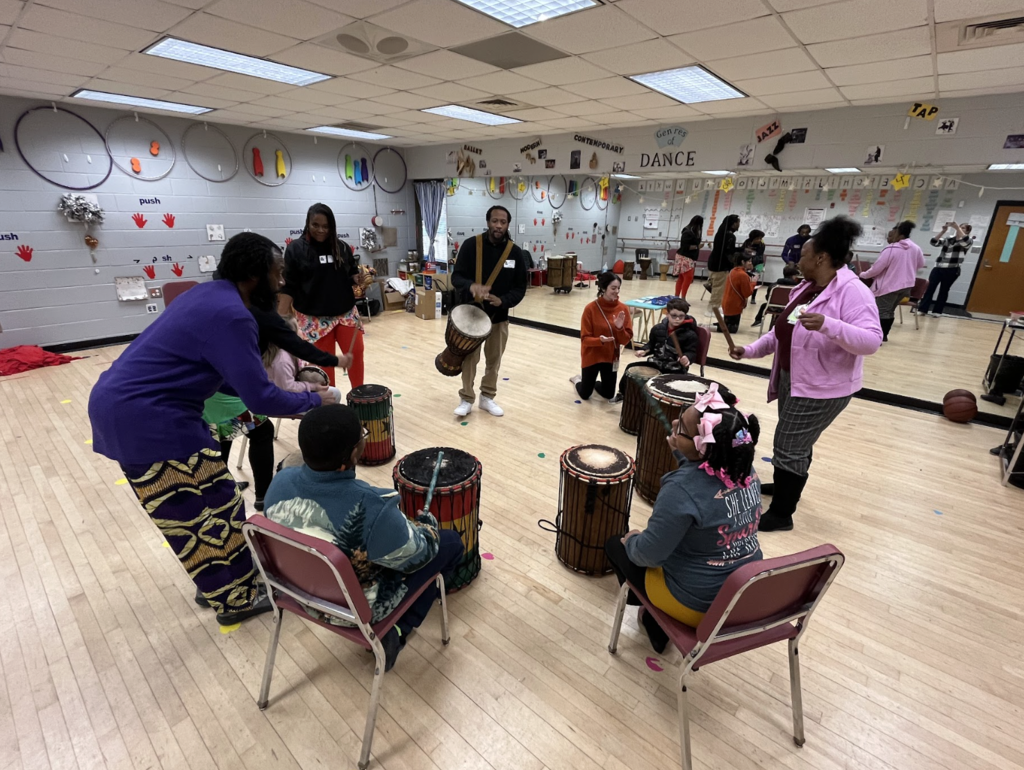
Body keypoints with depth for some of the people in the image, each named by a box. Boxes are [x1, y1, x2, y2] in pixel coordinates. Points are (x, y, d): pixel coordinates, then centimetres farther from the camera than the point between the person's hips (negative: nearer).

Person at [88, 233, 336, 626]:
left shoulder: (213, 296, 9)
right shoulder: (231, 316, -22)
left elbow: (225, 375, 16)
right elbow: (259, 398, -22)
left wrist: (288, 393, 12)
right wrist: (313, 400, -6)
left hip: (122, 403, 10)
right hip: (145, 417, -10)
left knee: (190, 508, 19)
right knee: (210, 508, 2)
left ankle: (216, 581, 35)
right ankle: (238, 598, 18)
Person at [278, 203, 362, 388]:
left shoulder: (342, 247, 5)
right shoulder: (296, 248, -4)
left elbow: (352, 274, 16)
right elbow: (288, 286, -4)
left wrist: (358, 279, -9)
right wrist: (281, 318, -9)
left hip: (346, 313, 3)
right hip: (314, 317, -3)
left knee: (356, 353, 3)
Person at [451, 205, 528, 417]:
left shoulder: (515, 252, -4)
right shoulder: (471, 245, -10)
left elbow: (520, 287, -2)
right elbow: (456, 276, -11)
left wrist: (503, 301, -21)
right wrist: (471, 286, -33)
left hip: (499, 316, 3)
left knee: (494, 360, 13)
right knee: (469, 359, 5)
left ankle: (487, 398, 30)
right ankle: (466, 399, 22)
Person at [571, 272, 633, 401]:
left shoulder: (623, 309, -8)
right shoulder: (590, 309, -18)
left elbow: (626, 340, -8)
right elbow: (585, 338, -15)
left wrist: (620, 328, -26)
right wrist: (600, 340, -33)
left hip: (611, 357, 3)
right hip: (591, 356, -3)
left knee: (609, 395, 14)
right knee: (585, 395, 10)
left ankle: (591, 382, 43)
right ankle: (578, 379, 43)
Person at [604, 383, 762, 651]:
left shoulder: (683, 489, -32)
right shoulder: (746, 468, -10)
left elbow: (648, 554, -22)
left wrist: (631, 540, -2)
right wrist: (682, 454, 0)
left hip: (699, 604, -7)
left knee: (615, 545, 15)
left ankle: (656, 623, 26)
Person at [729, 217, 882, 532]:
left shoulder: (852, 292, -21)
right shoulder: (805, 289, 6)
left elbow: (871, 341, -29)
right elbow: (783, 331, 13)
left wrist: (827, 325, -43)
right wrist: (750, 350, 3)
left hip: (823, 388, -8)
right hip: (792, 379, 8)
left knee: (789, 447, -3)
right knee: (796, 442, 24)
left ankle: (781, 514, 12)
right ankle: (786, 484, 44)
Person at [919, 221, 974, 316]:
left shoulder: (969, 241, 4)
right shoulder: (948, 239, 14)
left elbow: (965, 240, -20)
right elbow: (934, 242, 5)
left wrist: (957, 227, -14)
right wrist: (943, 231, -3)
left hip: (952, 270, -3)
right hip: (938, 267, 3)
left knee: (944, 290, 3)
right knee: (929, 288, -7)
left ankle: (938, 311, 9)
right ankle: (923, 309, -7)